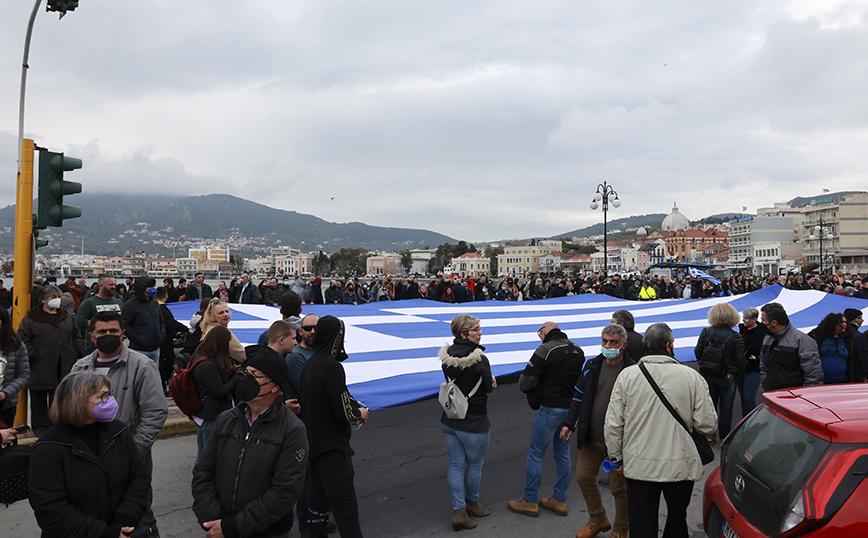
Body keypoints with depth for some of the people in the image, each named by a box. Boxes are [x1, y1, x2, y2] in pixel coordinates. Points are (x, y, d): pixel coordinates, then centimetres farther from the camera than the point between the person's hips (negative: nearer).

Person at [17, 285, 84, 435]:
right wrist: (33, 356, -13)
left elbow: (76, 335, 21)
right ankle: (40, 426, 16)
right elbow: (22, 338, -7)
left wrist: (77, 352, 9)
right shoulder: (31, 318, -3)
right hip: (41, 367, -4)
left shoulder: (66, 317, 13)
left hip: (64, 367, 4)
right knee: (39, 398, 5)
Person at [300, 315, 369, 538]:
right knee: (345, 506, -4)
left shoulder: (309, 364, 6)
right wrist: (360, 413, -1)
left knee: (318, 497, 19)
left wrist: (354, 408, 7)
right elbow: (344, 411, -20)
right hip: (332, 446, -9)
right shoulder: (331, 367, -21)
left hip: (314, 442, 9)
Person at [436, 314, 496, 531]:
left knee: (455, 465, 13)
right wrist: (492, 381, 11)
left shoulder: (447, 355, -2)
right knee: (475, 465, 17)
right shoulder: (479, 359, -23)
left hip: (449, 421, 6)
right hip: (473, 424, -6)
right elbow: (489, 387, -12)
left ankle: (459, 511, 17)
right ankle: (472, 503, 36)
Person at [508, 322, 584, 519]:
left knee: (535, 453, 4)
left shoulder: (545, 349, -15)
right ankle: (559, 500, 23)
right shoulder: (578, 351, 7)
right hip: (571, 408, 7)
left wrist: (524, 386, 6)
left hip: (550, 409, -7)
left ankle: (530, 501, 12)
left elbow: (526, 382, -15)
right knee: (563, 454, 16)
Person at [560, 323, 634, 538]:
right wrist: (569, 424, 6)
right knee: (584, 477, 13)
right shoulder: (592, 366, 4)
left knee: (619, 486, 7)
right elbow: (579, 396, 12)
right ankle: (598, 520, 36)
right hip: (591, 438, 5)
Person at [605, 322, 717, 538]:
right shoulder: (692, 376, -8)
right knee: (677, 521, 23)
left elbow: (613, 425, -4)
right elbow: (708, 425, -7)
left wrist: (616, 457, 9)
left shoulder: (627, 375, -6)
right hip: (681, 466, 1)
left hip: (639, 466, 0)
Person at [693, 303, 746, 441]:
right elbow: (740, 360, -12)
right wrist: (740, 372, 6)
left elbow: (697, 353, -5)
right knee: (726, 408, 11)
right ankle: (724, 438, 18)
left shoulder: (705, 332, -8)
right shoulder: (735, 337, -13)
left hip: (707, 375, 2)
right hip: (727, 377, -2)